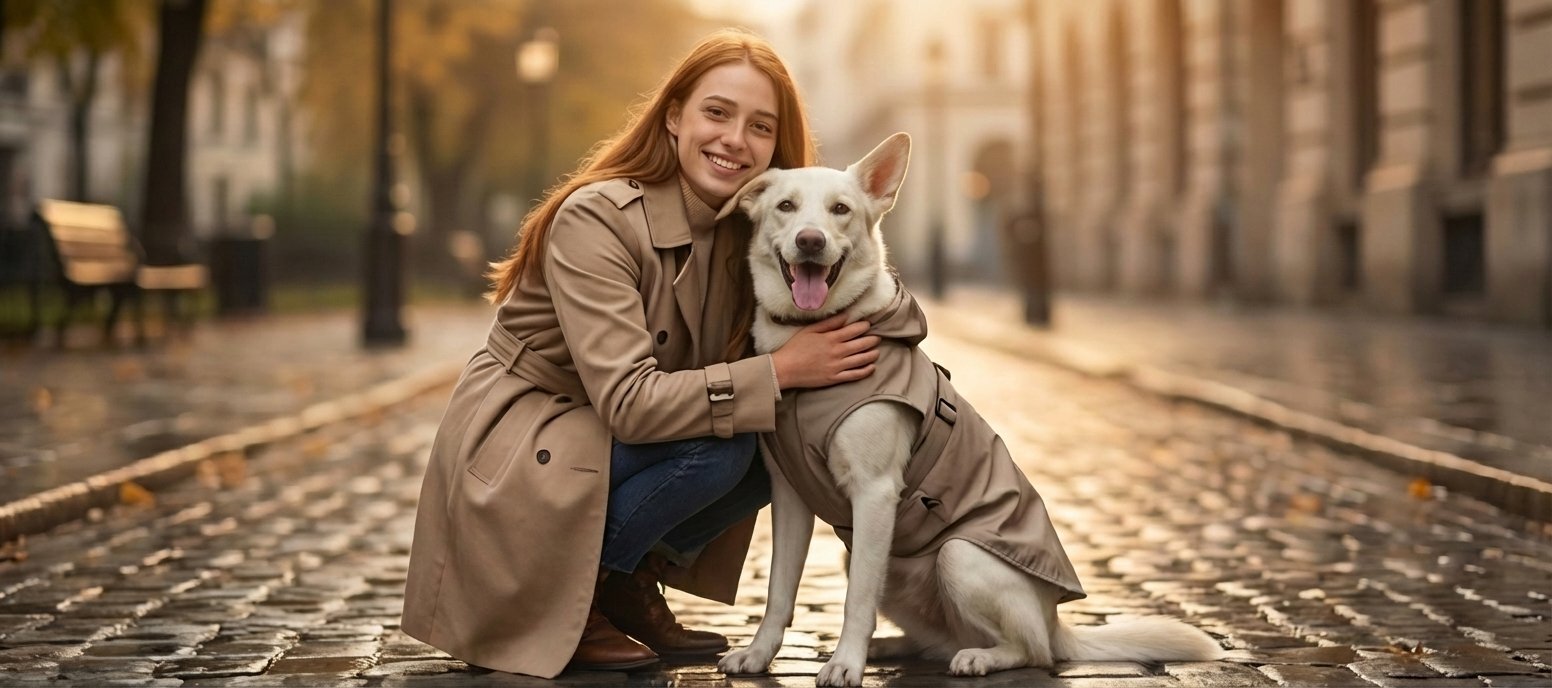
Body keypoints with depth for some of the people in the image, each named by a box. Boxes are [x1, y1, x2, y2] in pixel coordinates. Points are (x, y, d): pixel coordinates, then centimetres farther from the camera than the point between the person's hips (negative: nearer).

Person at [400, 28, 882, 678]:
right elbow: (628, 403, -30)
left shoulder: (745, 234, -1)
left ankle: (627, 583, 5)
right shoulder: (595, 218, -23)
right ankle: (560, 603, -9)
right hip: (510, 457, -7)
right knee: (718, 446, -27)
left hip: (610, 446, 7)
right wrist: (782, 371, -31)